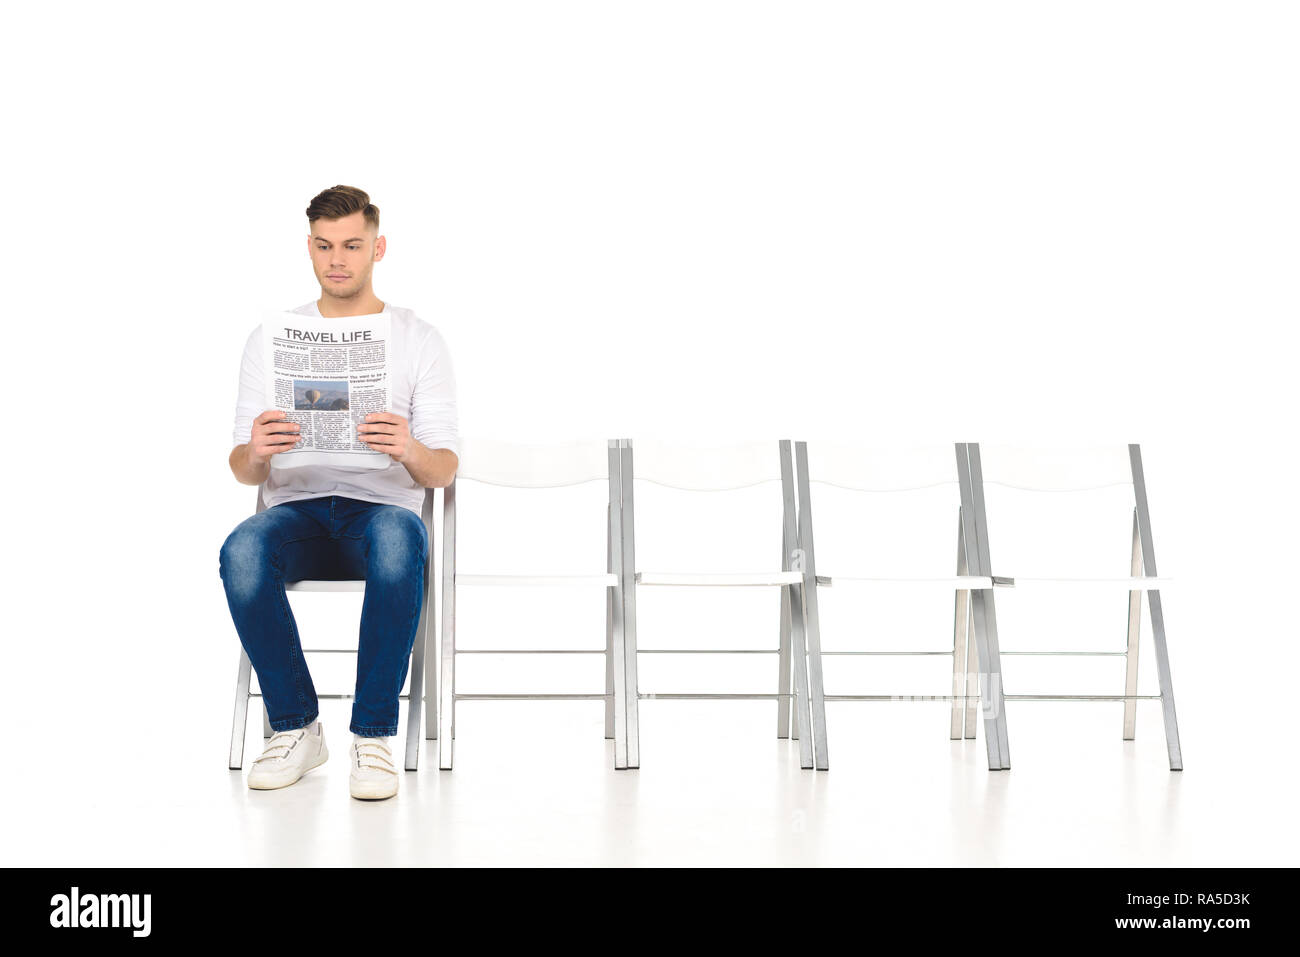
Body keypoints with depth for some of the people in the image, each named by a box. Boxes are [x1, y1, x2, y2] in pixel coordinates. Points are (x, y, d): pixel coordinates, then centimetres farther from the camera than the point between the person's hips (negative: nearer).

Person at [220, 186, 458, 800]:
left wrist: (409, 450, -24)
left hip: (382, 506, -1)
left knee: (398, 541, -39)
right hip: (296, 511, 2)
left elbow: (444, 471, 0)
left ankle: (373, 736, -26)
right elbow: (243, 470, 7)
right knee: (242, 551, -34)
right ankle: (296, 728, -15)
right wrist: (255, 454, -19)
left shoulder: (420, 340, 8)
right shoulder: (270, 339, 13)